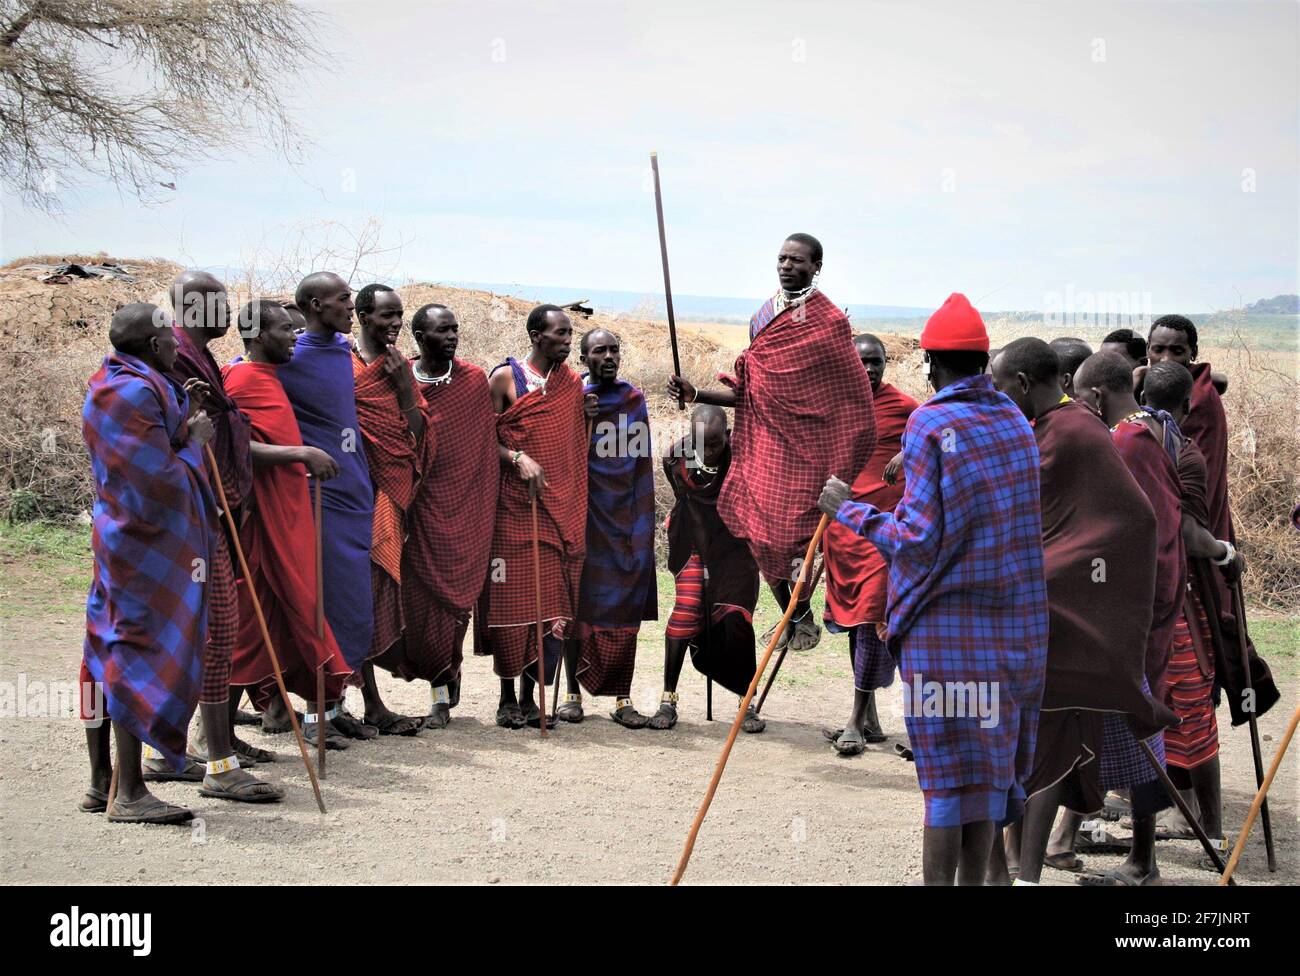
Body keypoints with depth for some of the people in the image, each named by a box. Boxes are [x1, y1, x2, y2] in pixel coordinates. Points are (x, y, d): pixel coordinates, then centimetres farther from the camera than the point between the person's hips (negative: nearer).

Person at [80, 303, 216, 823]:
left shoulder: (116, 384, 13)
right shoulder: (136, 394, -19)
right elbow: (164, 481, -21)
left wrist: (188, 423, 7)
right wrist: (195, 441, -7)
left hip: (122, 539, 10)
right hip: (150, 546, -10)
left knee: (109, 658, 12)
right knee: (142, 659, -7)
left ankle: (101, 782, 20)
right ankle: (129, 794, -3)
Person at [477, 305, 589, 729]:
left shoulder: (573, 384, 13)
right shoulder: (505, 378, 0)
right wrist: (518, 459, -17)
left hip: (560, 506, 4)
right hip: (514, 503, -4)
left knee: (551, 598, 0)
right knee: (511, 597, -2)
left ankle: (530, 696, 7)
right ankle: (507, 697, 7)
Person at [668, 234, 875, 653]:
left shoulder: (829, 321, -8)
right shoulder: (763, 317, 11)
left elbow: (855, 397, -7)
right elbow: (749, 392, 13)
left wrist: (842, 468, -8)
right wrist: (695, 394, 1)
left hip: (805, 448, -6)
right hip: (764, 443, 6)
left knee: (792, 535, -4)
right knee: (762, 534, 5)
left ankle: (805, 620, 16)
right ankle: (789, 617, 22)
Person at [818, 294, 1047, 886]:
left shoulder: (930, 425, -12)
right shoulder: (1015, 421, 8)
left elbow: (918, 538, -16)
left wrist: (848, 510, -3)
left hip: (946, 625, -6)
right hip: (1016, 624, 6)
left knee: (947, 771, 0)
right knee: (992, 762, 14)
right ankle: (973, 881, 21)